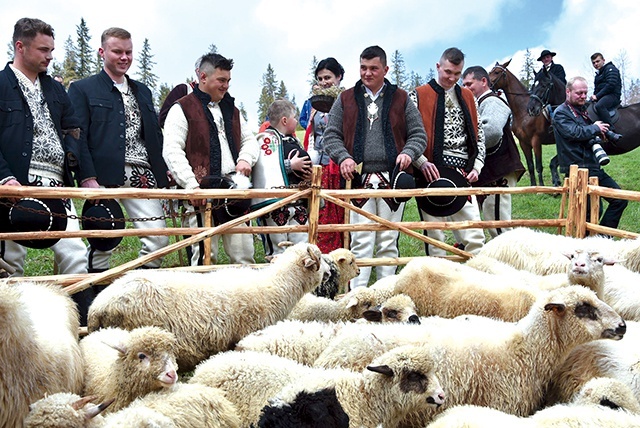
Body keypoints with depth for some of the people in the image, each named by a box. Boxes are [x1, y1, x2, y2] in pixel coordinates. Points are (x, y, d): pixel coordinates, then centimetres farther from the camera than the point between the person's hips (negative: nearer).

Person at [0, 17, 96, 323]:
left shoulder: (55, 90, 19)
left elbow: (73, 135, 18)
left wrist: (87, 177, 9)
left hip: (57, 186, 5)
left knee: (75, 255, -3)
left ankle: (87, 324, -1)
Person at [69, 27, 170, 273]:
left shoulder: (142, 91, 23)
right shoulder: (83, 89, 5)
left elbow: (155, 135, 23)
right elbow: (77, 137, -3)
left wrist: (164, 171, 11)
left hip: (143, 177, 5)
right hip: (105, 178, -5)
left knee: (159, 240, -2)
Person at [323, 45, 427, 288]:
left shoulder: (401, 99, 12)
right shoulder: (346, 99, 12)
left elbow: (419, 135, 13)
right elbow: (331, 135, 11)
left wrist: (408, 152, -8)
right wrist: (343, 157, -7)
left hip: (392, 179, 1)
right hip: (359, 179, -1)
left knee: (388, 242, 6)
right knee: (361, 242, -6)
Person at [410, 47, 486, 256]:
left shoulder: (467, 97, 17)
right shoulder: (419, 96, 2)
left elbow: (479, 135, 19)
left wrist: (477, 166, 5)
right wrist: (422, 162, -17)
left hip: (463, 175, 4)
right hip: (432, 173, -4)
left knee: (475, 237, 0)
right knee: (435, 238, 1)